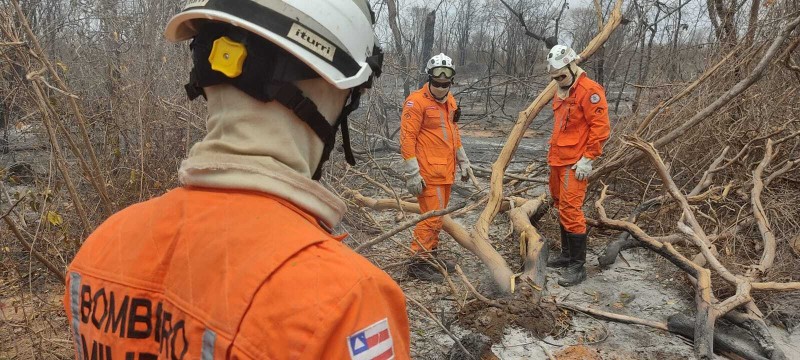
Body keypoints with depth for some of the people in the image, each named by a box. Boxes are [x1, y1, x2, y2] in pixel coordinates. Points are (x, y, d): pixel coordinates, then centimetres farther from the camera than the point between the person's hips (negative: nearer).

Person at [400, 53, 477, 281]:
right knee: (432, 217, -8)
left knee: (438, 215, 16)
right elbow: (407, 139, -16)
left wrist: (463, 162, 22)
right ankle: (419, 262, 3)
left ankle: (431, 255, 28)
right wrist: (412, 173, -19)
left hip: (445, 170, 8)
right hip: (428, 172, -8)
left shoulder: (450, 101, 13)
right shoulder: (417, 101, -13)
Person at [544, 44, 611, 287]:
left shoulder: (589, 91, -13)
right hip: (557, 160, 9)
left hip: (575, 164, -9)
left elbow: (601, 127, -17)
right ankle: (567, 254, 29)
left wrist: (588, 158, -18)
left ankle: (578, 266, -3)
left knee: (571, 210, -10)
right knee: (561, 207, 16)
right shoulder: (562, 91, 15)